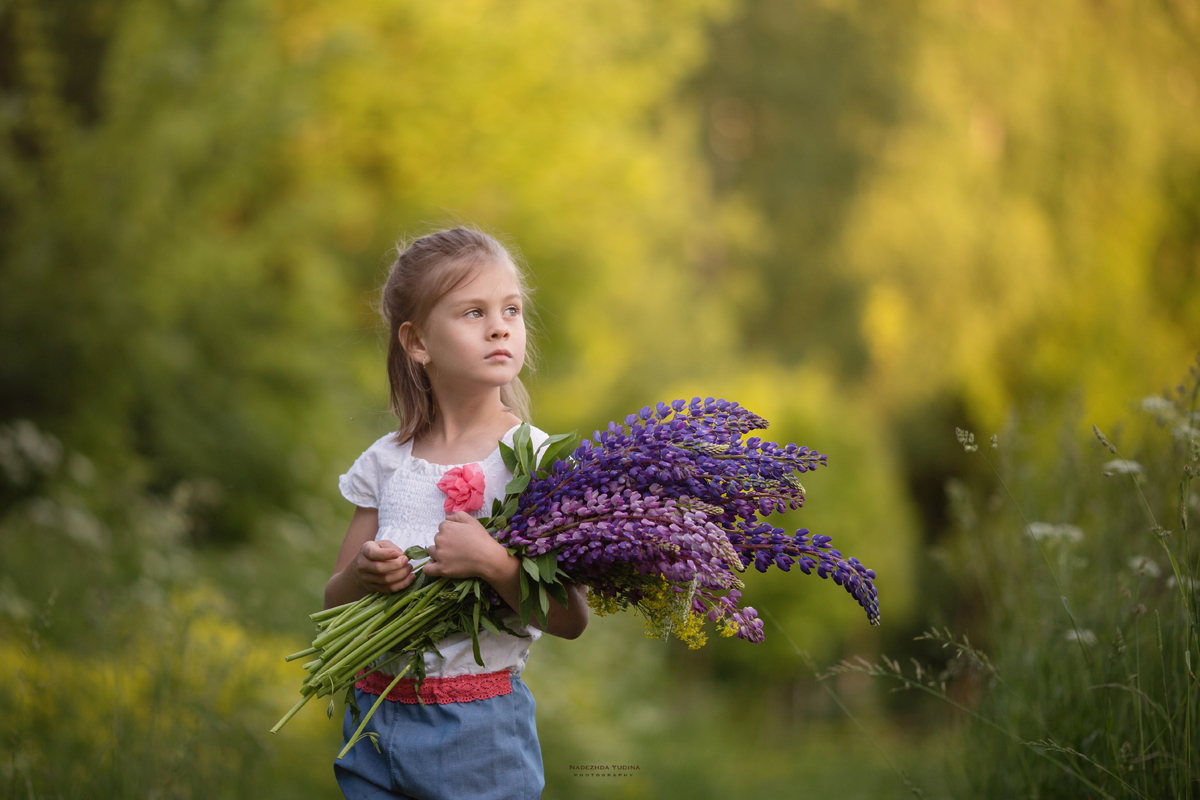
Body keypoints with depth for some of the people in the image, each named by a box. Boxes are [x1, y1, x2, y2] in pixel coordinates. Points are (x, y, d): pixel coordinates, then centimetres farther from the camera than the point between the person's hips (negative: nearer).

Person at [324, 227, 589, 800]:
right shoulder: (386, 463, 3)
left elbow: (569, 620, -13)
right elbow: (334, 604, 9)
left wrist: (491, 562, -27)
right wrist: (364, 574, -12)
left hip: (481, 735, -3)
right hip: (375, 726, 3)